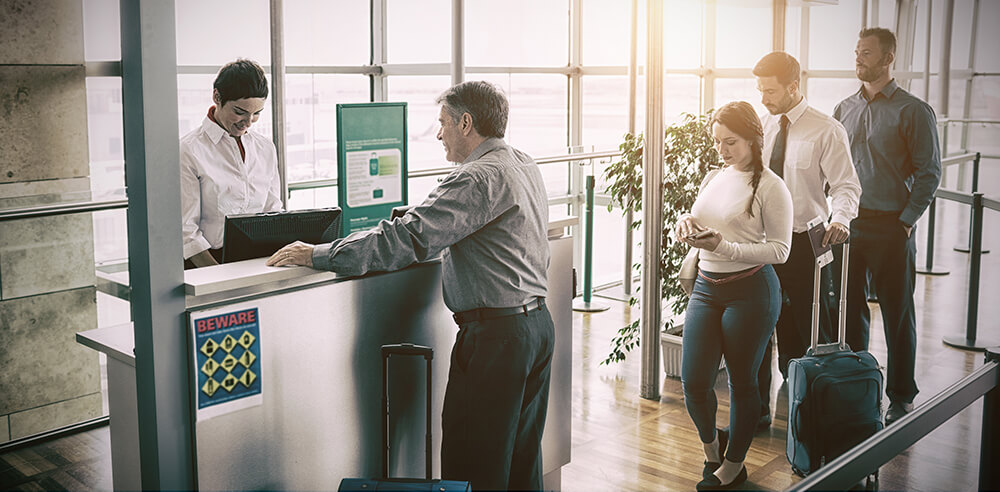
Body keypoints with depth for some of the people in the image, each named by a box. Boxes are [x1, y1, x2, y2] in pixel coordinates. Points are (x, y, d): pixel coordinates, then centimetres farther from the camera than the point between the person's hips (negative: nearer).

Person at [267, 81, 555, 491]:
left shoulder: (480, 177, -17)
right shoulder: (525, 166, 13)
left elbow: (410, 238, -24)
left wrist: (318, 255, -20)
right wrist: (420, 216, 24)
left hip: (495, 333, -10)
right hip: (538, 320, 10)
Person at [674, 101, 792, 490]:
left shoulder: (770, 186, -8)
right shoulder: (713, 178, 11)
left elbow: (779, 249, -12)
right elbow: (695, 224, 22)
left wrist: (724, 246, -22)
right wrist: (686, 223, -3)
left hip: (751, 292, -5)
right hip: (706, 287, 5)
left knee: (742, 382, 7)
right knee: (694, 382, 1)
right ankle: (711, 443, 31)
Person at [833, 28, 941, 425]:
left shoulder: (913, 111, -4)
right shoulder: (844, 109, 10)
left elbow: (929, 173, -5)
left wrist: (906, 221, -9)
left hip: (891, 228, -4)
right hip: (848, 226, 4)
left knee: (897, 315, 5)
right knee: (850, 310, 9)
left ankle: (901, 397, 17)